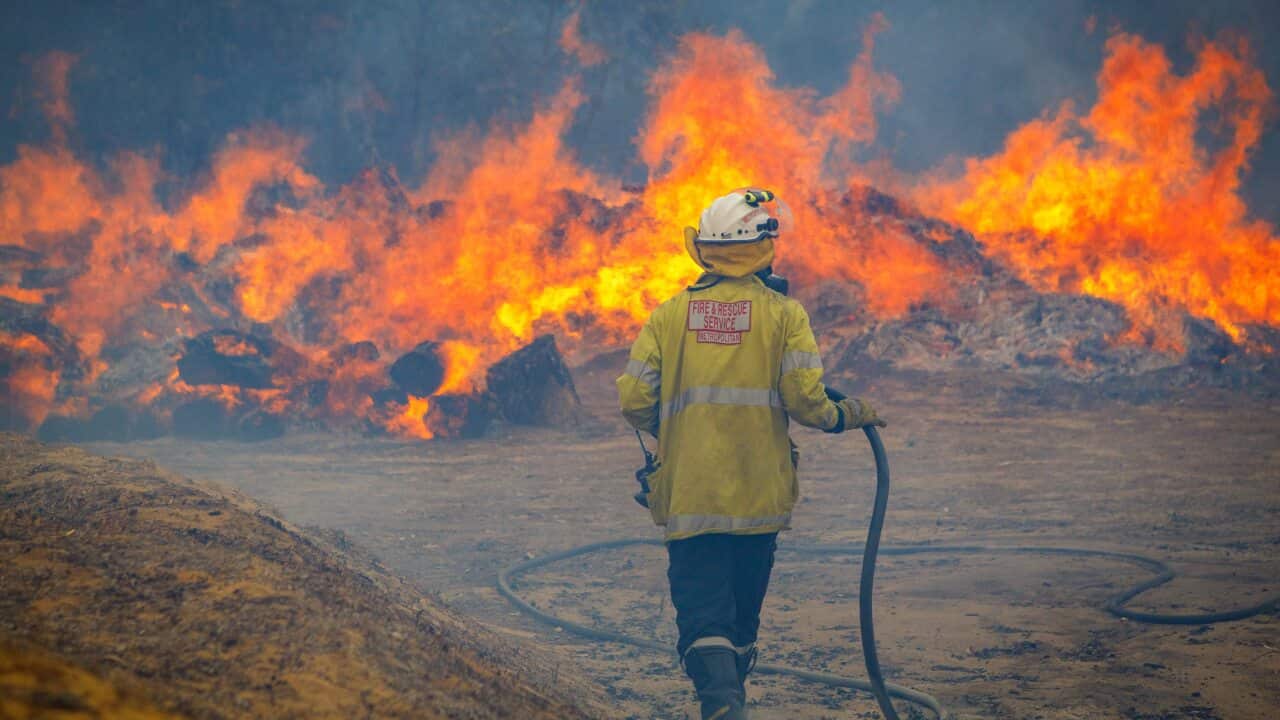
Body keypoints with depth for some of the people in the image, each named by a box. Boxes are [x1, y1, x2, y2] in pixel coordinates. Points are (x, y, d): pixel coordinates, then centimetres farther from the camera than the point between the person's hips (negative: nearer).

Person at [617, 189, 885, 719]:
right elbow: (805, 400, -10)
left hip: (688, 494, 0)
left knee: (703, 616, -2)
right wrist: (847, 415, 11)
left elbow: (634, 401, 0)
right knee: (742, 614, 18)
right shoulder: (783, 314, -3)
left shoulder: (669, 314, 2)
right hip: (759, 494, 0)